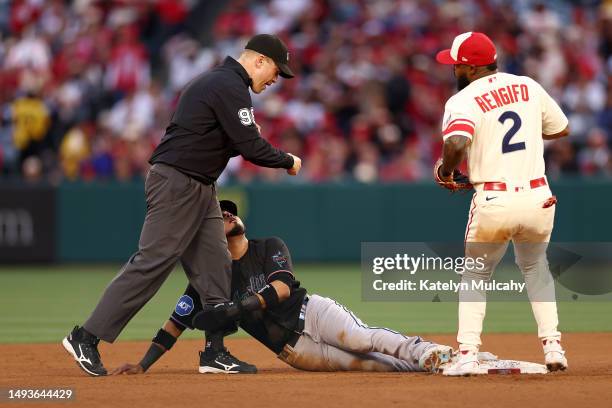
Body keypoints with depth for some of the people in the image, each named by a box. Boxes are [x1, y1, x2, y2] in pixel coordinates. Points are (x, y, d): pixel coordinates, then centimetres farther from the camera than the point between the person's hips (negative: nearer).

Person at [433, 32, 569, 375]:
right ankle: (553, 346, 15)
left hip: (493, 202, -4)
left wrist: (445, 171, -5)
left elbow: (456, 145, -24)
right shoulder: (529, 86, 9)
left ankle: (468, 355, 5)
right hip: (538, 198, 4)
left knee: (475, 276, 17)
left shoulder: (463, 101, -7)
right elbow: (562, 129, 19)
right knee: (535, 267, 28)